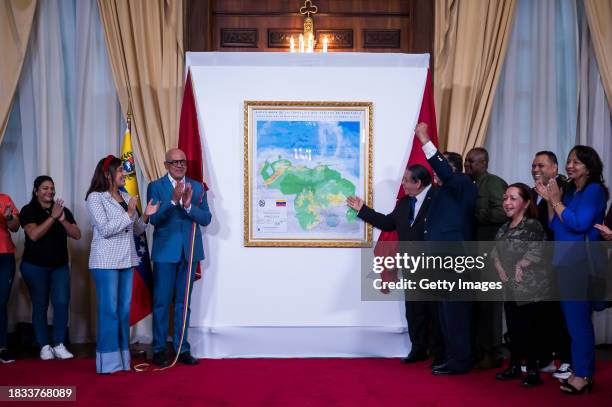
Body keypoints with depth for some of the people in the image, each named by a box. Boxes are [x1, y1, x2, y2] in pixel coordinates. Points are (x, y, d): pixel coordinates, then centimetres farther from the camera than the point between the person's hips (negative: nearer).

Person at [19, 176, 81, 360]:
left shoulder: (64, 210, 6)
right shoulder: (28, 210, -3)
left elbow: (77, 235, -1)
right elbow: (34, 235, -17)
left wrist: (63, 220, -17)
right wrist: (53, 217, -21)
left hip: (60, 266, 3)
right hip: (35, 267, -2)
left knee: (62, 303, -7)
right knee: (40, 305, 2)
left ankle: (59, 345, 0)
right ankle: (44, 346, 8)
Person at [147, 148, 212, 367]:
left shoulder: (197, 187, 7)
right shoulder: (156, 186, -1)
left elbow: (206, 218, -1)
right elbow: (154, 218, -12)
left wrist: (188, 206, -18)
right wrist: (173, 200, -25)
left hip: (189, 251, 3)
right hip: (165, 252, -3)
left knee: (183, 302, 10)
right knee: (162, 302, 2)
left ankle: (182, 348, 18)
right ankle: (159, 349, 12)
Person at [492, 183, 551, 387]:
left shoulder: (533, 226, -12)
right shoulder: (504, 228, 11)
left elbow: (537, 255, -20)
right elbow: (495, 253, 15)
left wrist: (520, 267, -9)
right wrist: (500, 267, -2)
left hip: (532, 291, -7)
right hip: (511, 290, 7)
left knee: (530, 330, -1)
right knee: (513, 329, 13)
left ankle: (532, 371, 10)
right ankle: (514, 366, 25)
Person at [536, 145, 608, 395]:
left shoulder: (594, 190, -8)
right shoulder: (569, 191, 15)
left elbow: (579, 223, -19)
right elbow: (554, 227, 13)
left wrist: (556, 201, -11)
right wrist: (549, 200, 3)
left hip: (581, 263, -8)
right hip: (565, 262, 8)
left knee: (579, 319, -5)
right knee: (573, 319, 11)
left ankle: (584, 375, 2)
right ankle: (578, 371, 19)